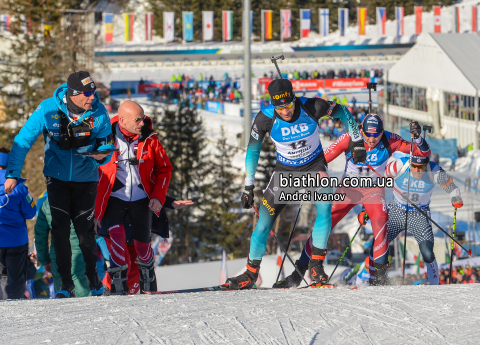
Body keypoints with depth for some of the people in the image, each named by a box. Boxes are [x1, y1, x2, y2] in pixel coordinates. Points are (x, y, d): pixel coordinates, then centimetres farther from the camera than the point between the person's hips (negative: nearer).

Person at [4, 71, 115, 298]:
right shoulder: (48, 110, -18)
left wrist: (101, 156, -24)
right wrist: (13, 173, -17)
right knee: (60, 229, -6)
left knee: (85, 229, -3)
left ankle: (92, 274, 21)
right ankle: (66, 284, 1)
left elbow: (105, 143, 0)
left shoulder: (98, 112, -14)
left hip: (85, 178, 0)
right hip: (57, 177, 0)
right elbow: (24, 139, -12)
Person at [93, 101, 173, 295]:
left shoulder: (149, 139, -2)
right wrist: (95, 212, -2)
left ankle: (148, 283, 36)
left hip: (141, 200, 2)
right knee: (116, 234, -27)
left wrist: (158, 197, -5)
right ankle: (119, 283, -16)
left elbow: (164, 169, 10)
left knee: (142, 245, 7)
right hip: (114, 199, -2)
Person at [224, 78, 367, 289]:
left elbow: (342, 112, -6)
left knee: (325, 206, -28)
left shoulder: (311, 107, -26)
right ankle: (251, 273, 15)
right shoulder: (265, 118, -23)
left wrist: (357, 142, -3)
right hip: (285, 169, 1)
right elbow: (252, 151, -7)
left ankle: (316, 264, -17)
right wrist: (248, 186, -5)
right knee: (264, 222, -4)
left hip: (315, 166, -1)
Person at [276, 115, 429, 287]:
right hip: (348, 188, 1)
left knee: (380, 222, -31)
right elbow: (323, 158, -16)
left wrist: (418, 137, -37)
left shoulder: (389, 141, -18)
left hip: (373, 189, -1)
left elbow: (423, 153, -17)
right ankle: (297, 275, 6)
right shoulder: (349, 138, -21)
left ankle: (378, 276, -26)